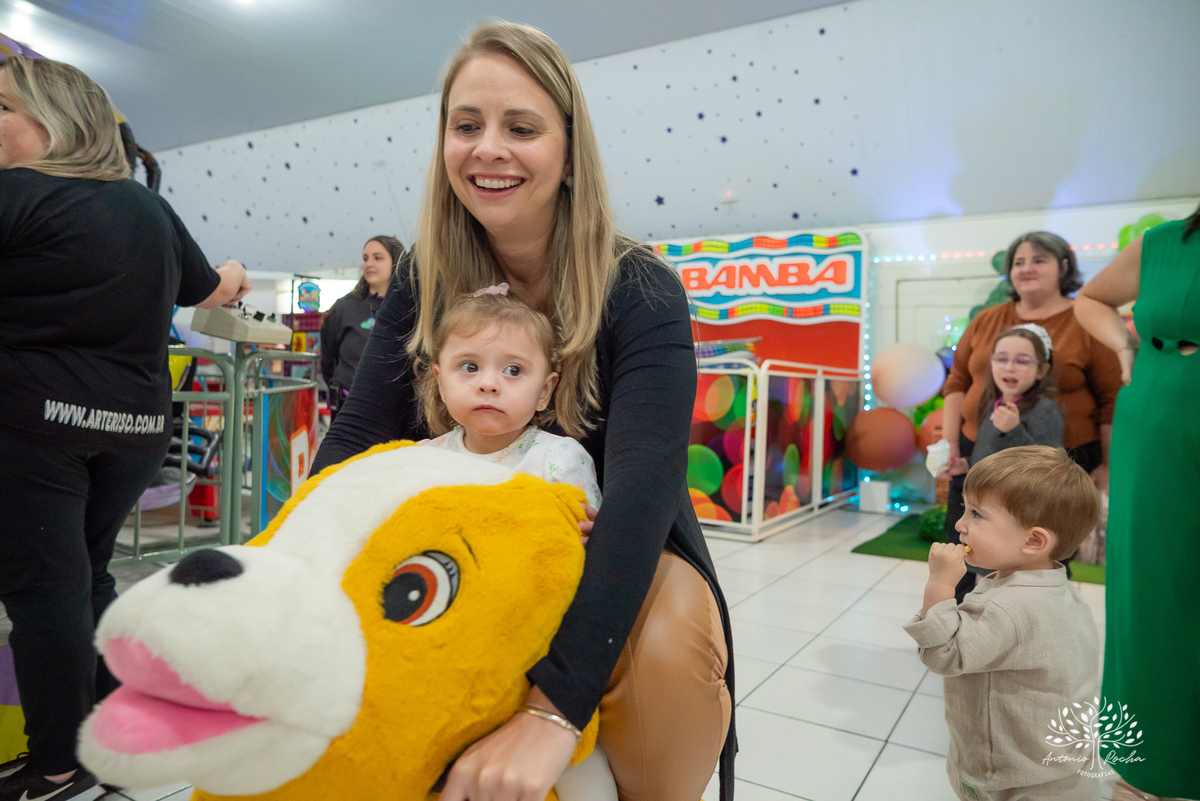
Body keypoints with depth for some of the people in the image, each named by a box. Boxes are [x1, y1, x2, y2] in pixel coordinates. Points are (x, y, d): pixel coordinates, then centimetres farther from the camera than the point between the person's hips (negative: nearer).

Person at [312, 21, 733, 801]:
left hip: (621, 557, -3)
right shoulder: (425, 281, -6)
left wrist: (556, 705, -41)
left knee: (664, 650, -32)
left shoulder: (640, 292, -20)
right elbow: (357, 436, -11)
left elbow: (643, 485, -31)